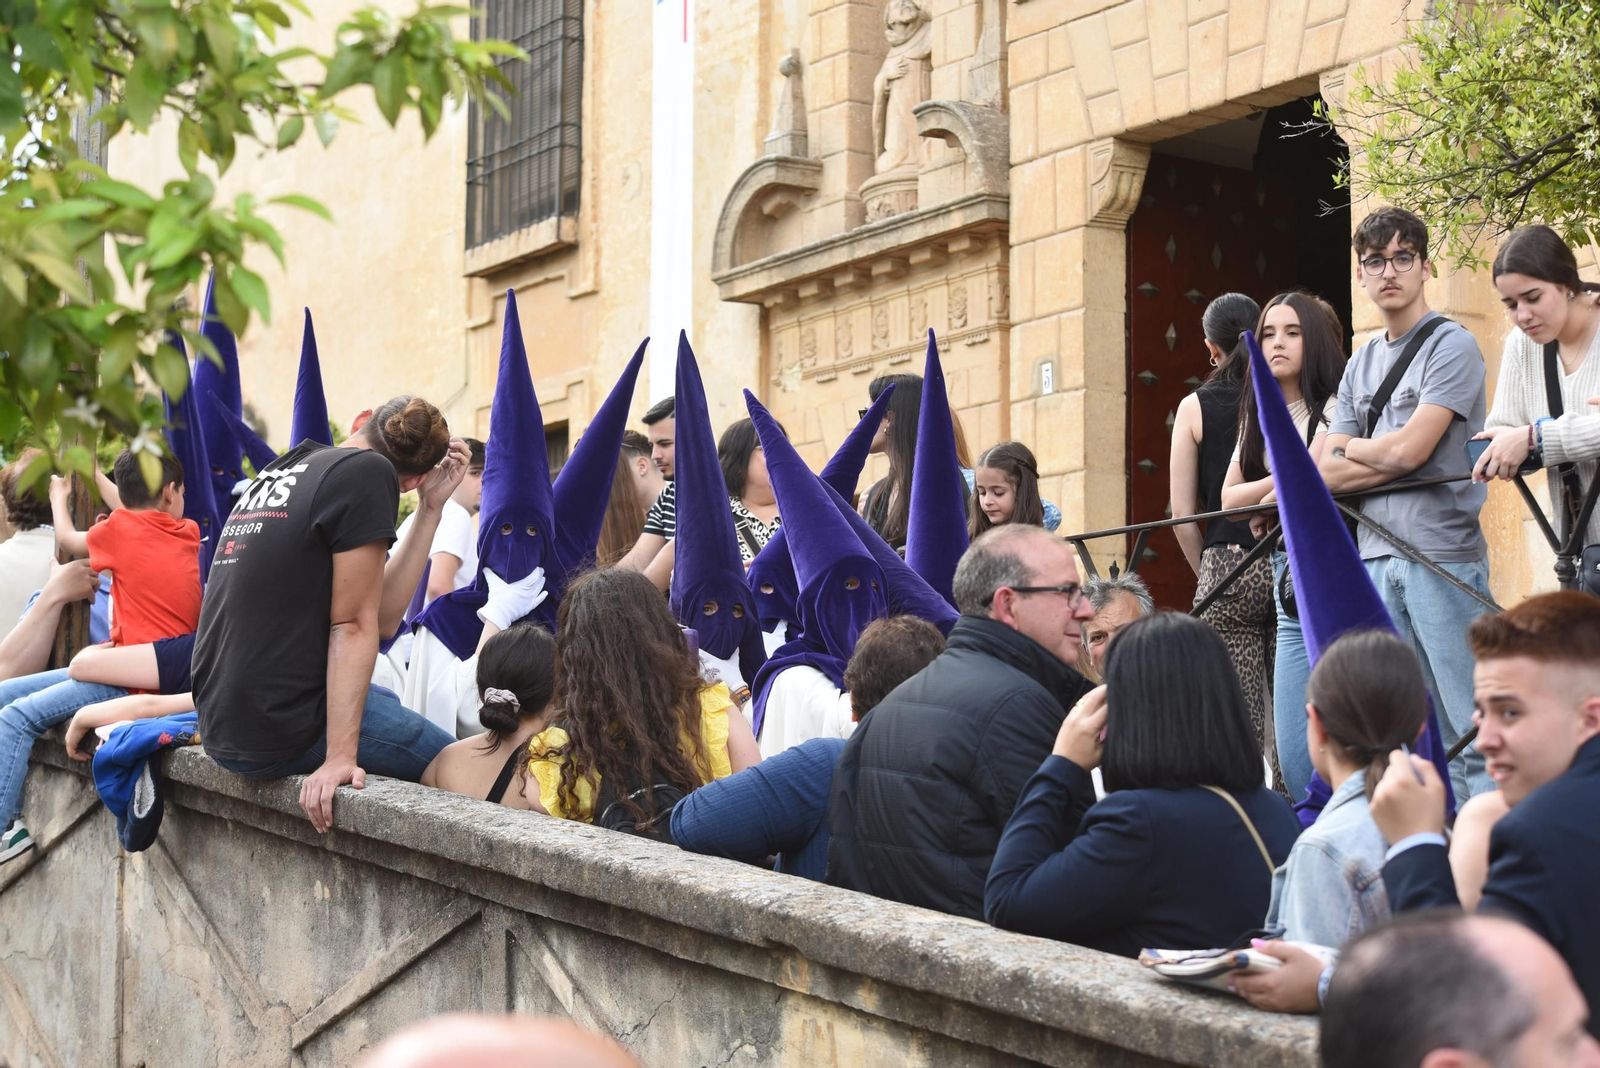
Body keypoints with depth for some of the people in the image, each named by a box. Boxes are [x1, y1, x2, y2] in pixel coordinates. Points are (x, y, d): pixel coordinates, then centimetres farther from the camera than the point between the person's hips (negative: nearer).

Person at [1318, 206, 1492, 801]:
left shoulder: (1451, 346, -2)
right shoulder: (1361, 363, 19)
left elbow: (1409, 449, -12)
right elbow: (1325, 473, 12)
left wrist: (1351, 449, 6)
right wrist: (1385, 460, -4)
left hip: (1441, 555, -7)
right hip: (1375, 556, 7)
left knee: (1467, 728, -9)